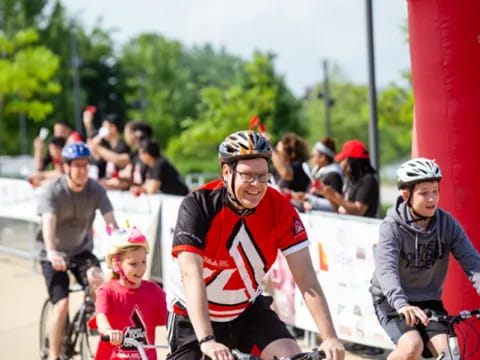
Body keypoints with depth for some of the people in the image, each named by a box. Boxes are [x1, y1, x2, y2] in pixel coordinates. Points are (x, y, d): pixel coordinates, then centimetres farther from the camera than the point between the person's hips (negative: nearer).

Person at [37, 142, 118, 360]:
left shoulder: (96, 190, -12)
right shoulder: (53, 191, -19)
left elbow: (110, 221, -21)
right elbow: (48, 223, -33)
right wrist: (51, 252, -51)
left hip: (82, 251, 2)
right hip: (55, 255, -2)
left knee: (98, 280, -28)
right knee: (62, 305, -14)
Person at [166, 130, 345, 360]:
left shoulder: (279, 208, -17)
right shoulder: (198, 205, -25)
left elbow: (306, 277, -20)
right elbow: (191, 276, -35)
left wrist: (330, 338, -31)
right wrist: (207, 341, -47)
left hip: (247, 309, 2)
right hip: (193, 314, -2)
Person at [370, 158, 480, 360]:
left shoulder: (447, 224, -7)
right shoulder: (392, 227, -18)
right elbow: (386, 269, -34)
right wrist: (402, 305, -52)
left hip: (428, 301, 4)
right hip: (392, 302, -4)